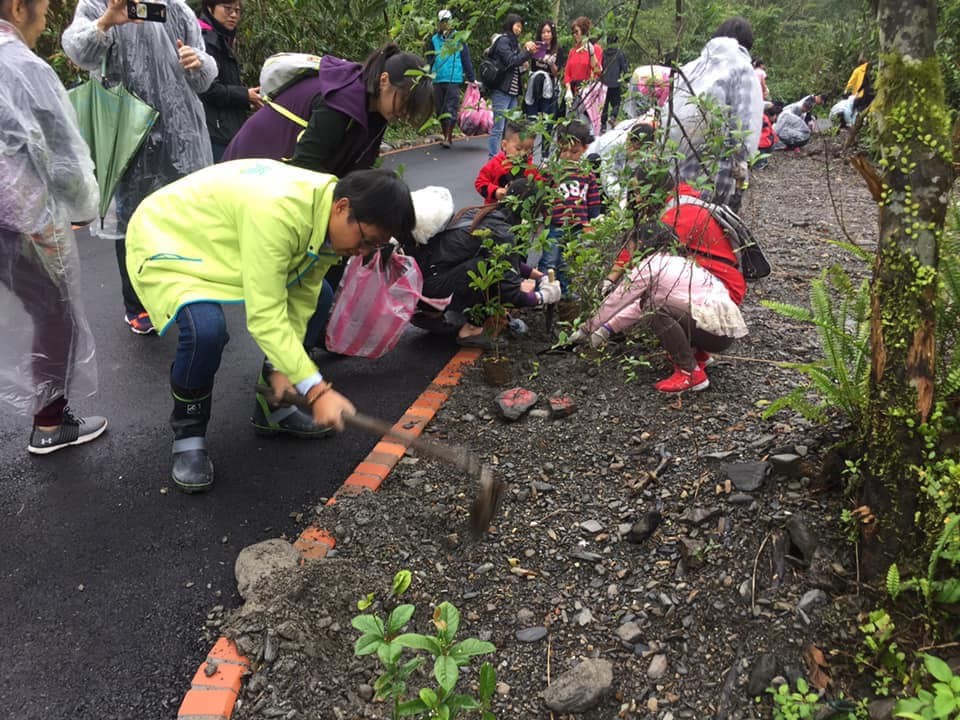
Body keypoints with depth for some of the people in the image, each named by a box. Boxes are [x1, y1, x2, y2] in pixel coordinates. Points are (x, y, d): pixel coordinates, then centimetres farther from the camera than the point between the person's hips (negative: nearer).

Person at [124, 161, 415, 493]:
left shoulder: (328, 216, -11)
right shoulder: (278, 212, -38)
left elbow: (300, 297, -6)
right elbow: (265, 316, -38)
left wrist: (281, 368, -14)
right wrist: (317, 390, -38)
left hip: (223, 239, 8)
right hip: (164, 244, -8)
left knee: (317, 296, 4)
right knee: (206, 329, -35)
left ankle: (273, 408, 17)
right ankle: (187, 437, -7)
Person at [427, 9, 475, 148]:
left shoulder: (458, 38, 1)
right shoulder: (434, 39, 10)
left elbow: (466, 59, 1)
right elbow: (430, 60, 13)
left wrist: (471, 78, -1)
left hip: (453, 79, -4)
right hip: (437, 79, 4)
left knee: (451, 109, -7)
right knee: (440, 109, 8)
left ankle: (448, 137, -6)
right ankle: (445, 135, 19)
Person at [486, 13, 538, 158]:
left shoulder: (513, 41, 19)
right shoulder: (503, 40, -6)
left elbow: (518, 62, 19)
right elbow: (511, 61, -14)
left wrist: (526, 51, 4)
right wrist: (527, 51, -9)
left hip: (512, 91, 9)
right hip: (501, 90, -9)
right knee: (498, 128, -9)